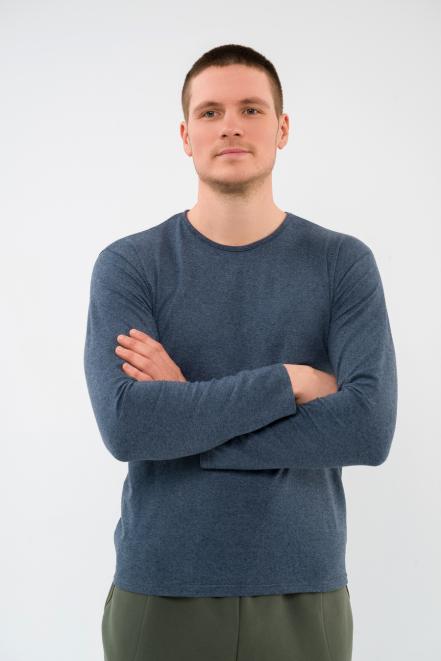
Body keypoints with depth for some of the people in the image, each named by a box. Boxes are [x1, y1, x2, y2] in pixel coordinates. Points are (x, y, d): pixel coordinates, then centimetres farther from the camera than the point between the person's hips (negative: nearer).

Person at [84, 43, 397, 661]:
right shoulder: (128, 264, -3)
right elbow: (125, 425, -17)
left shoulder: (344, 262, -2)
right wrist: (291, 381, -16)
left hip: (303, 591, 1)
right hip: (158, 592, 0)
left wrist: (183, 412, -15)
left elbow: (370, 427, -15)